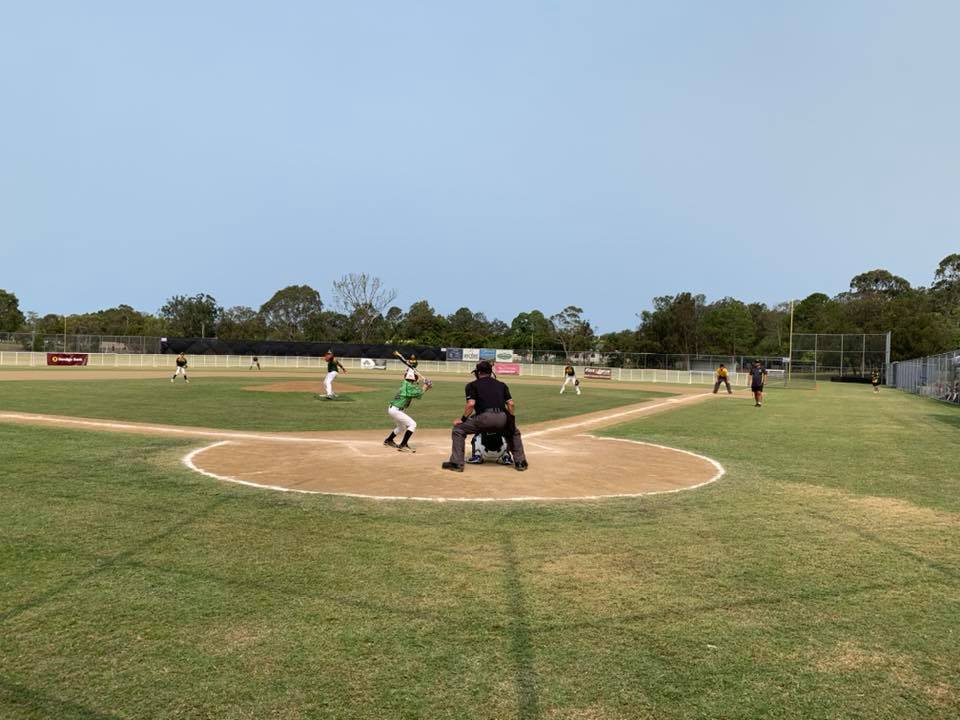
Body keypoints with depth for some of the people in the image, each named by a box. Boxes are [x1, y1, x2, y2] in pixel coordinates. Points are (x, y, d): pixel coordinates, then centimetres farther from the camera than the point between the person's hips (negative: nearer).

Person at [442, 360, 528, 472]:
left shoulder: (472, 385, 15)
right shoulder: (502, 384, 25)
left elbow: (471, 404, 0)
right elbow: (510, 404, 15)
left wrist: (462, 419, 9)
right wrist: (513, 421, 21)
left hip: (484, 418, -4)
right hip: (502, 419, 4)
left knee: (458, 429, 16)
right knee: (515, 432, 34)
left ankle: (456, 463, 9)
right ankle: (520, 462, 26)